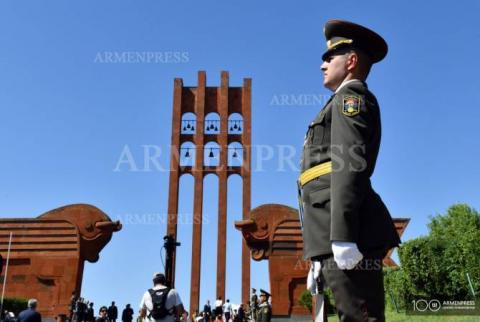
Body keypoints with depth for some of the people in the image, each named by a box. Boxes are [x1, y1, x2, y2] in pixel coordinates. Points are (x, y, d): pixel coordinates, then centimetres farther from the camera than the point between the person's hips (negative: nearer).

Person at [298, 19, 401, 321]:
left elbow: (349, 164, -14)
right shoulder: (349, 101, 30)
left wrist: (341, 238, -23)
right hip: (341, 236, 10)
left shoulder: (351, 95, 2)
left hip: (348, 235, -10)